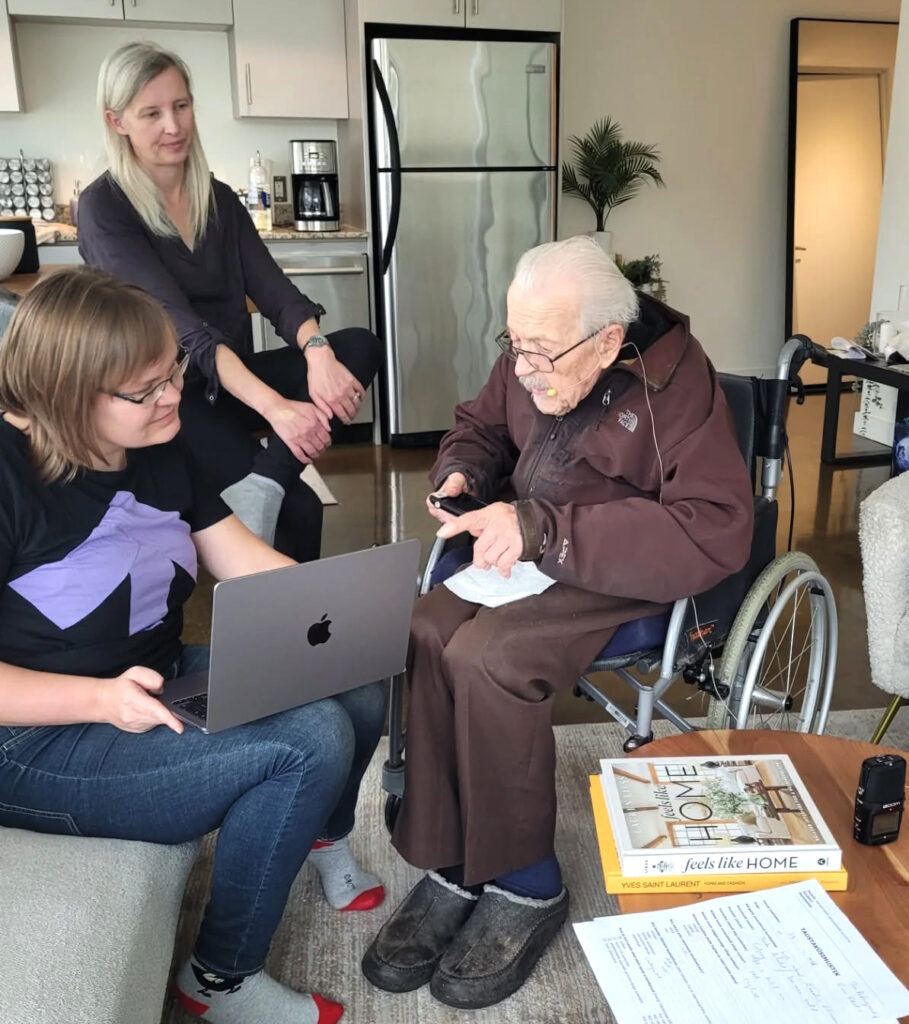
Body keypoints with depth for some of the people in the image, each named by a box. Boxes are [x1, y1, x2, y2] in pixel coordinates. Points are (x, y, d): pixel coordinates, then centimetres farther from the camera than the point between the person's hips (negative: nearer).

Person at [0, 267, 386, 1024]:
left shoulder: (159, 449, 3)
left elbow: (248, 564, 3)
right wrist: (103, 698, -32)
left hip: (162, 684, 8)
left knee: (361, 690, -7)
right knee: (312, 740, -23)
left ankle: (322, 834, 27)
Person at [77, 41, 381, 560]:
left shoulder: (218, 199, 8)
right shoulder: (104, 209, -10)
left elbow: (273, 291, -4)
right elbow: (178, 321, -23)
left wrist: (317, 352, -27)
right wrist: (274, 405, -35)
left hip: (234, 381, 7)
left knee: (359, 346, -21)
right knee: (297, 509, -28)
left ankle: (260, 487, -34)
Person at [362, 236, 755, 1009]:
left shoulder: (676, 384, -18)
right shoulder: (528, 361, 0)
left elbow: (716, 534, -26)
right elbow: (480, 426, 20)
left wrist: (543, 529, -30)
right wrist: (461, 474, -6)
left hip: (629, 572, -6)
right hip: (531, 555, 6)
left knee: (485, 657, -30)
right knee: (424, 632, -21)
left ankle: (525, 887, -10)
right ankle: (450, 868, -9)